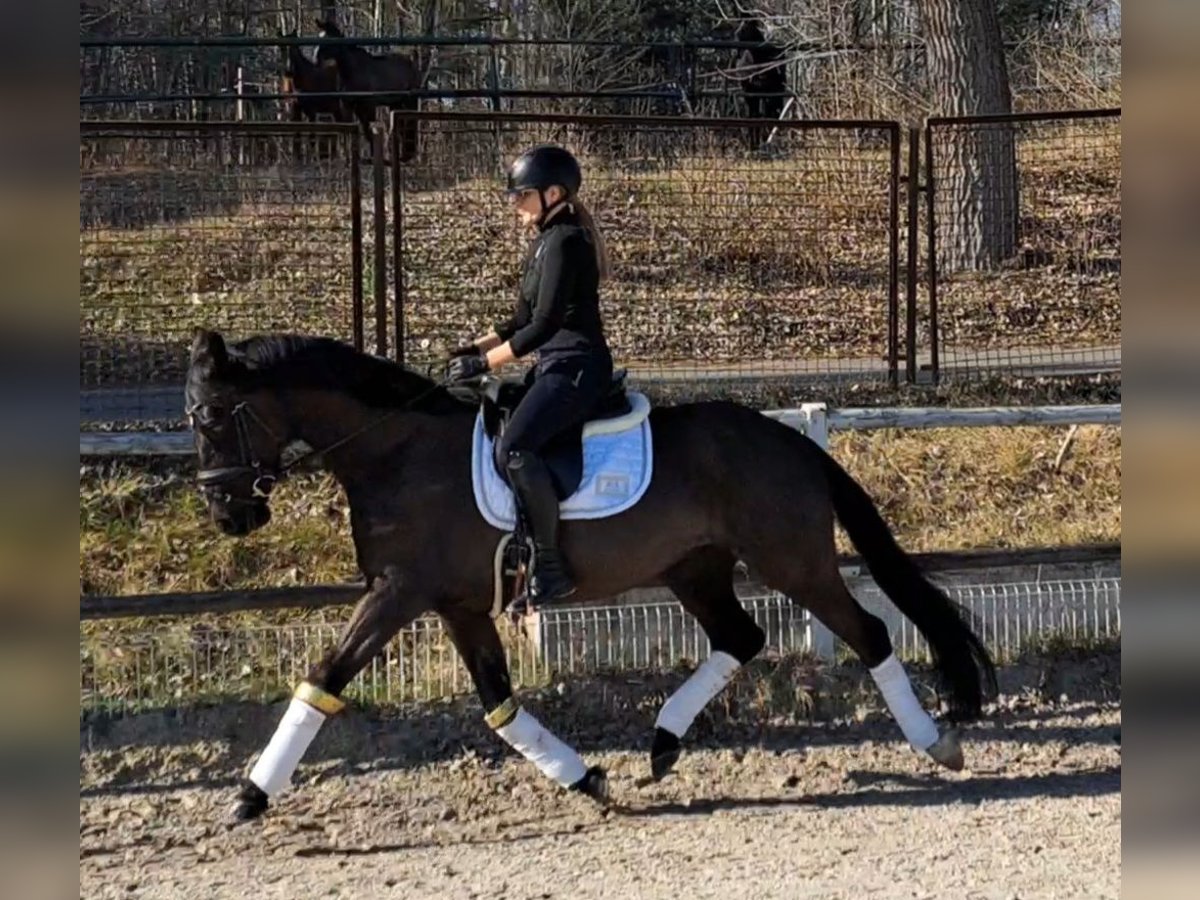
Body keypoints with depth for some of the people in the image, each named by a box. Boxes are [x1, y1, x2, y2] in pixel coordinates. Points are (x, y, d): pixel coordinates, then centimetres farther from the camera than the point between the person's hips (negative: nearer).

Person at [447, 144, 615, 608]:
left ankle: (550, 565, -23)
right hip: (555, 367, 11)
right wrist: (477, 346, 9)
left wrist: (485, 364, -17)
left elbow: (544, 325, -20)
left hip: (576, 368, -11)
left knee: (513, 448, -28)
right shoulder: (546, 242, 17)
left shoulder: (566, 242, -14)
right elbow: (523, 320, 22)